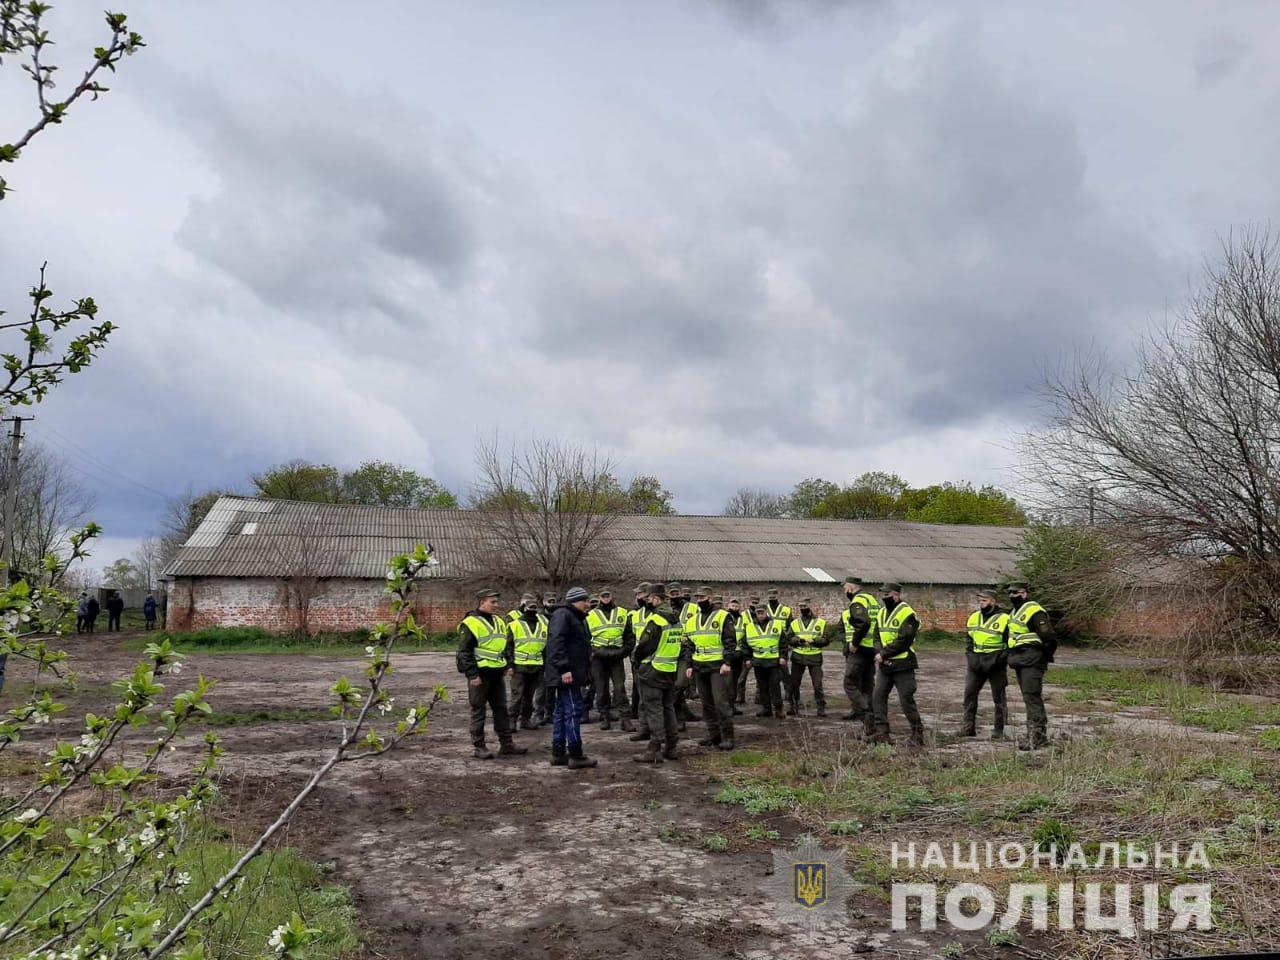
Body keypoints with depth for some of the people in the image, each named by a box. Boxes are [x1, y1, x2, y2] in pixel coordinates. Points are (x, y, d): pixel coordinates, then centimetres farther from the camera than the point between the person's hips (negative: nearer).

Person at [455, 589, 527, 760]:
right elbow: (464, 652, -13)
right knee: (478, 711, 2)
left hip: (497, 674, 7)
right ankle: (479, 747, 10)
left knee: (501, 709, 12)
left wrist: (509, 665, 11)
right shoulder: (470, 623, -11)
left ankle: (507, 744, 19)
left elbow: (507, 645, 22)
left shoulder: (499, 621, 14)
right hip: (480, 675, -7)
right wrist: (472, 675, -17)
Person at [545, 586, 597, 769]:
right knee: (573, 711, -9)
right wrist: (564, 669, -27)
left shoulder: (577, 618, 21)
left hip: (572, 673, 11)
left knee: (562, 711, 13)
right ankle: (575, 756, -6)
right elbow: (556, 643, -23)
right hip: (566, 674, -11)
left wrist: (585, 671, 23)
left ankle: (558, 753, 18)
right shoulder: (562, 615, -13)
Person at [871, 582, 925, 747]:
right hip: (885, 665, 8)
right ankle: (882, 733, 10)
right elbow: (877, 637, 11)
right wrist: (880, 654, -9)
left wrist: (883, 654, -17)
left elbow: (903, 641, -20)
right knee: (878, 696, 4)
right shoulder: (882, 613, 13)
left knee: (906, 700, -4)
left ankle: (918, 733, 10)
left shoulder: (907, 613, -13)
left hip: (903, 665, -8)